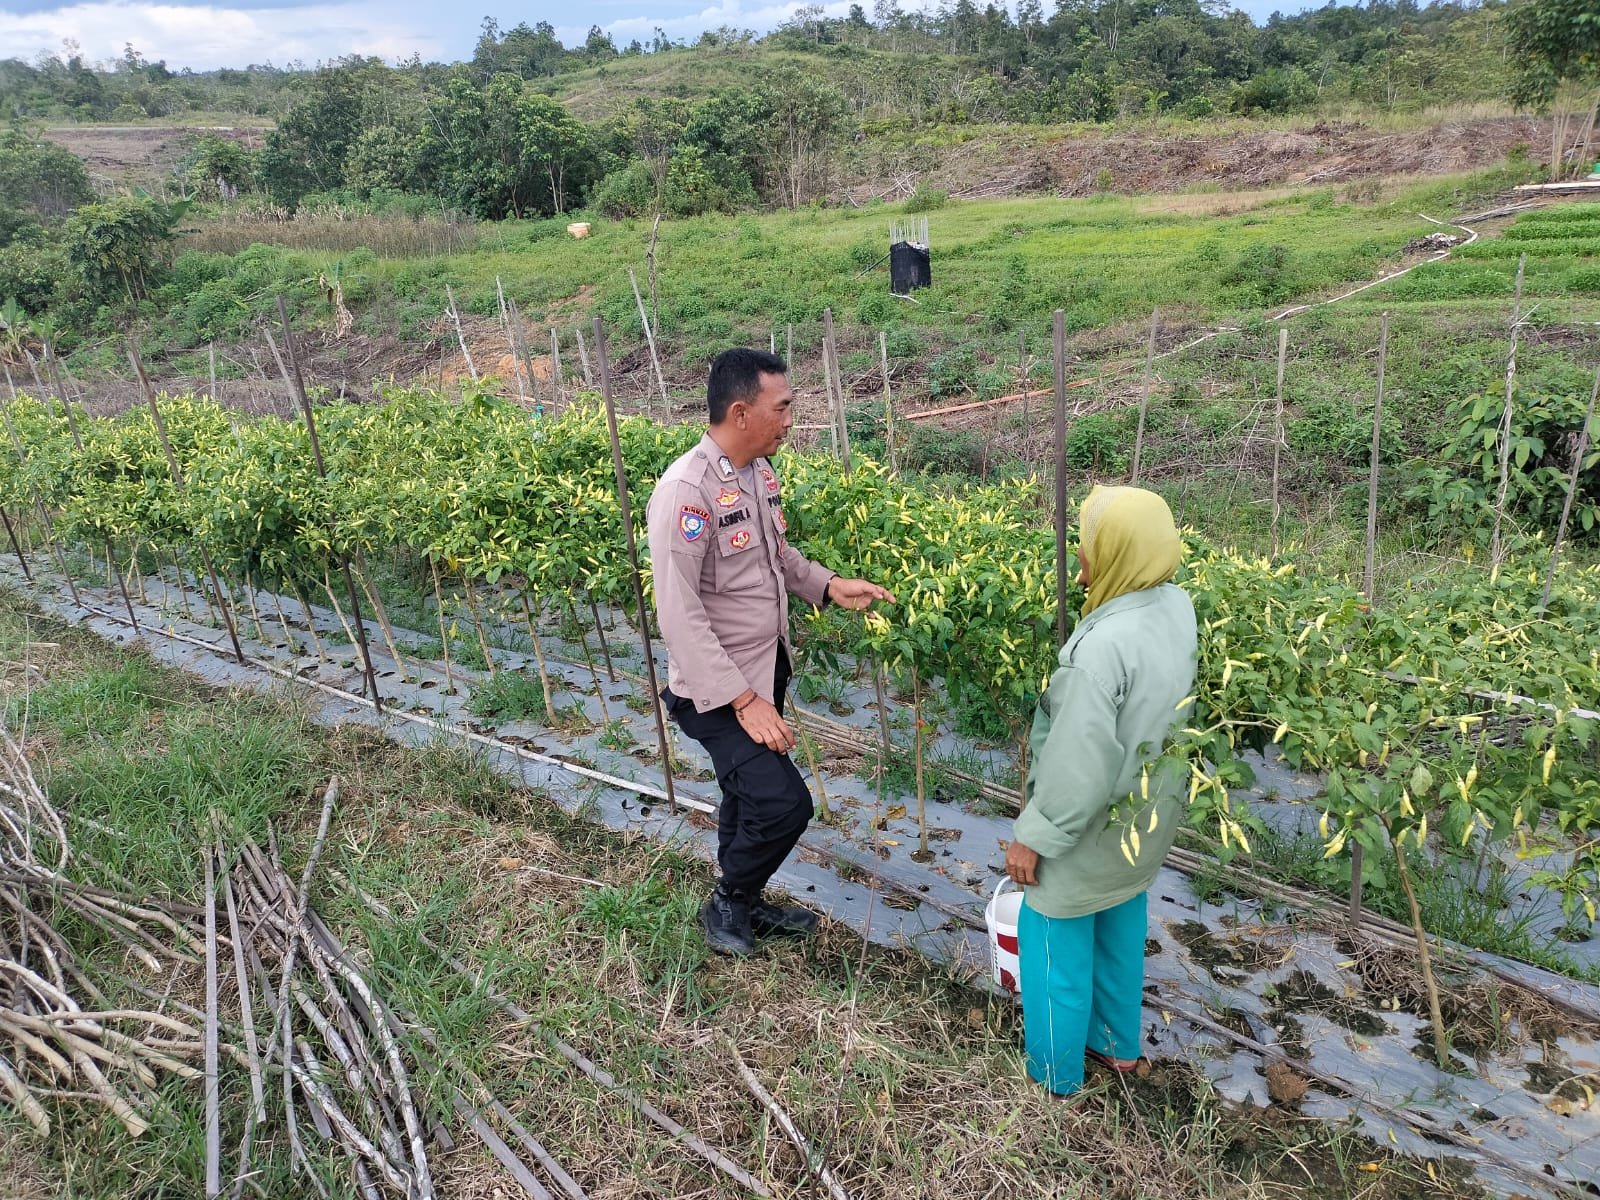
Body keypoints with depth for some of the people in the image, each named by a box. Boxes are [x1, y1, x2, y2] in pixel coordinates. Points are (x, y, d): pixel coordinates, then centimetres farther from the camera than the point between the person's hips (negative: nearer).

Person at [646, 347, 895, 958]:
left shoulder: (760, 471, 1)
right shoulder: (686, 490, -25)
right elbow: (679, 614, -26)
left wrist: (828, 585, 2)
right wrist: (742, 700, -25)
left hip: (767, 668, 8)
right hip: (717, 689, -8)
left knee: (749, 793, 21)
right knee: (783, 803, -11)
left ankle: (745, 902, 43)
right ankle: (726, 905, 16)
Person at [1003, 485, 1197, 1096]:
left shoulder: (1103, 646, -34)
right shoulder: (1178, 608, -9)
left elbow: (1078, 766, -29)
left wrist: (1032, 837, -17)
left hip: (1092, 827, -8)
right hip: (1147, 817, 8)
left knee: (1057, 937, 14)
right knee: (1121, 923, 26)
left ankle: (1055, 1071, 33)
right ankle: (1117, 1043, 47)